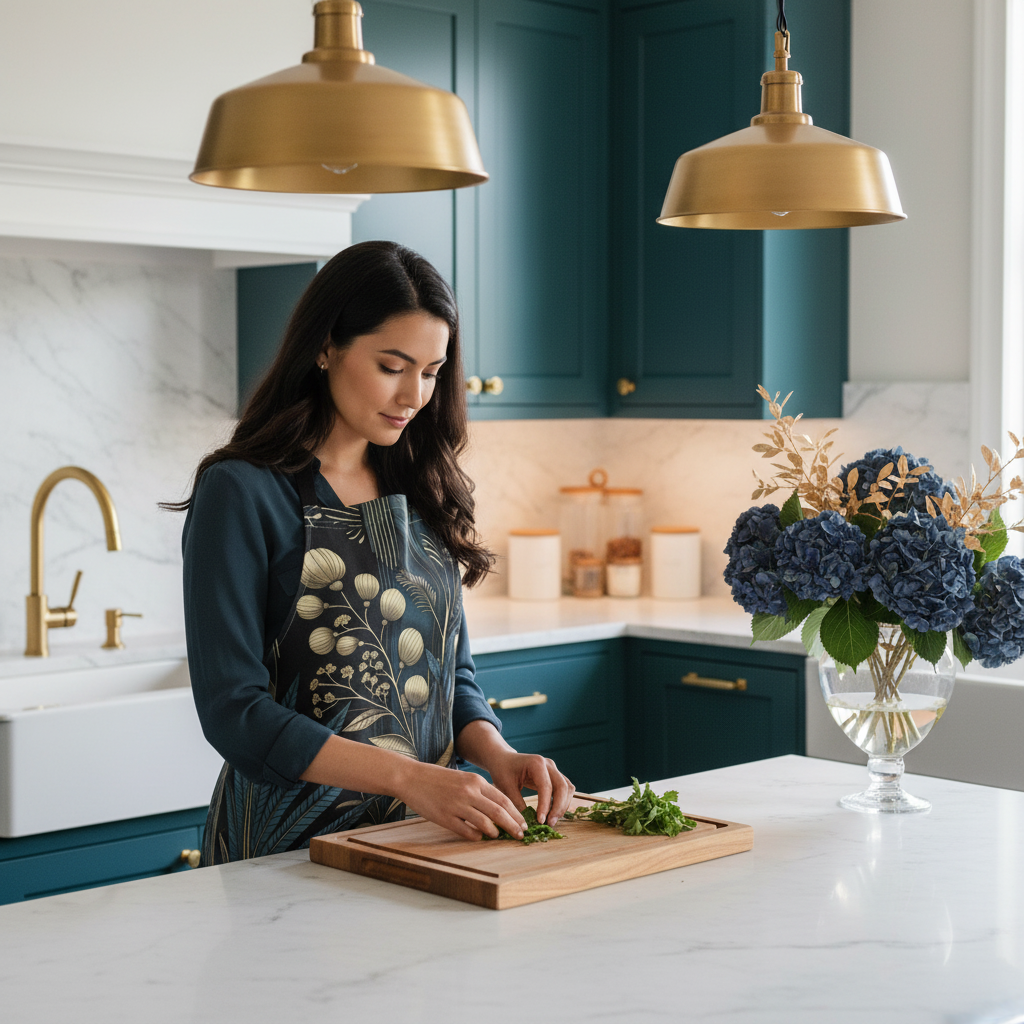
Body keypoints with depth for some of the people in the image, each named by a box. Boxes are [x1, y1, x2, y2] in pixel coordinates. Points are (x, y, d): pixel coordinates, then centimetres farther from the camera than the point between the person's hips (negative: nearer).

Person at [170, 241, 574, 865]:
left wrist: (497, 754, -3)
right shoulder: (242, 494, -7)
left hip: (425, 837, 5)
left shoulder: (422, 492, 12)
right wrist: (410, 777, -21)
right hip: (292, 841, -5)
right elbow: (234, 713, -13)